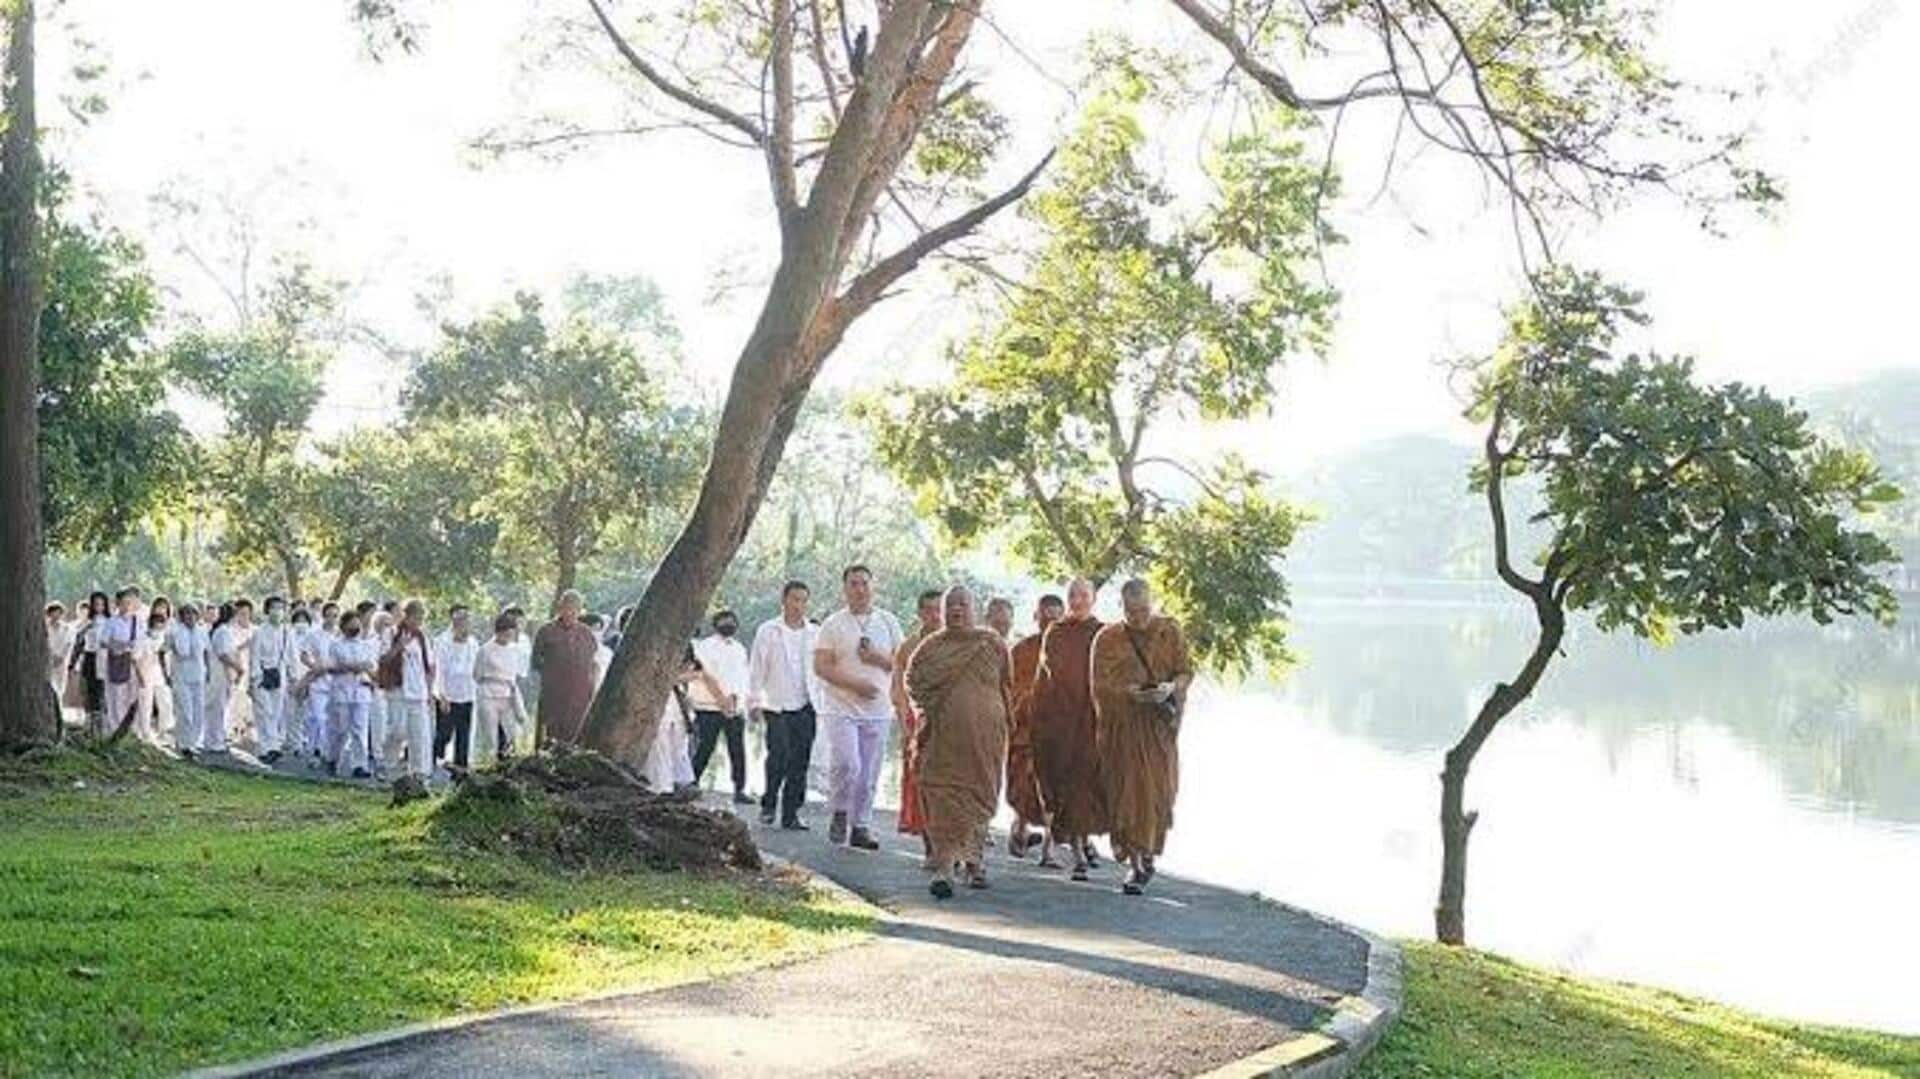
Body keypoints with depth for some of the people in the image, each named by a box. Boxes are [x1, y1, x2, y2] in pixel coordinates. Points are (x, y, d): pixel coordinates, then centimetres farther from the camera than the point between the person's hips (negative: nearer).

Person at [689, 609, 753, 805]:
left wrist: (735, 698, -3)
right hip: (710, 708, -4)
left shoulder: (739, 649, 18)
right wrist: (722, 701, -12)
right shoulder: (704, 647, 2)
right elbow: (707, 676, -6)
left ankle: (740, 790, 4)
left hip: (735, 709, 4)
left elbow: (742, 678, 14)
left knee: (738, 750, 0)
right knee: (705, 748, -5)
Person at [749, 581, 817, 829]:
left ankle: (791, 814, 10)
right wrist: (755, 702, -3)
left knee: (799, 764, 2)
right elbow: (756, 669, 2)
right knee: (779, 757, -14)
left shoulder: (814, 633, 9)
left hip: (805, 707, 3)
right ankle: (768, 804, 6)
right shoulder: (768, 631, 2)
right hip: (777, 706, -3)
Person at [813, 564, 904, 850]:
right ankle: (840, 813, 4)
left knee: (869, 774, 4)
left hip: (878, 710, 3)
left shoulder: (889, 623, 11)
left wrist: (879, 659, -8)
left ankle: (861, 827, 14)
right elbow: (821, 666, -4)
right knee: (847, 765, -18)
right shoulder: (833, 624, 2)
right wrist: (854, 683, -15)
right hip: (841, 708, -3)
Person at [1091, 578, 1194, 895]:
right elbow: (1100, 684, -1)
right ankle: (1136, 864, 0)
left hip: (1159, 725, 0)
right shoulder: (1106, 639, 4)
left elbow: (1186, 671, 6)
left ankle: (1147, 855, 11)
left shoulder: (1170, 631, 5)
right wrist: (1130, 692, -19)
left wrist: (1171, 687, -17)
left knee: (1157, 788, -7)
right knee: (1127, 790, -4)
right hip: (1122, 726, 0)